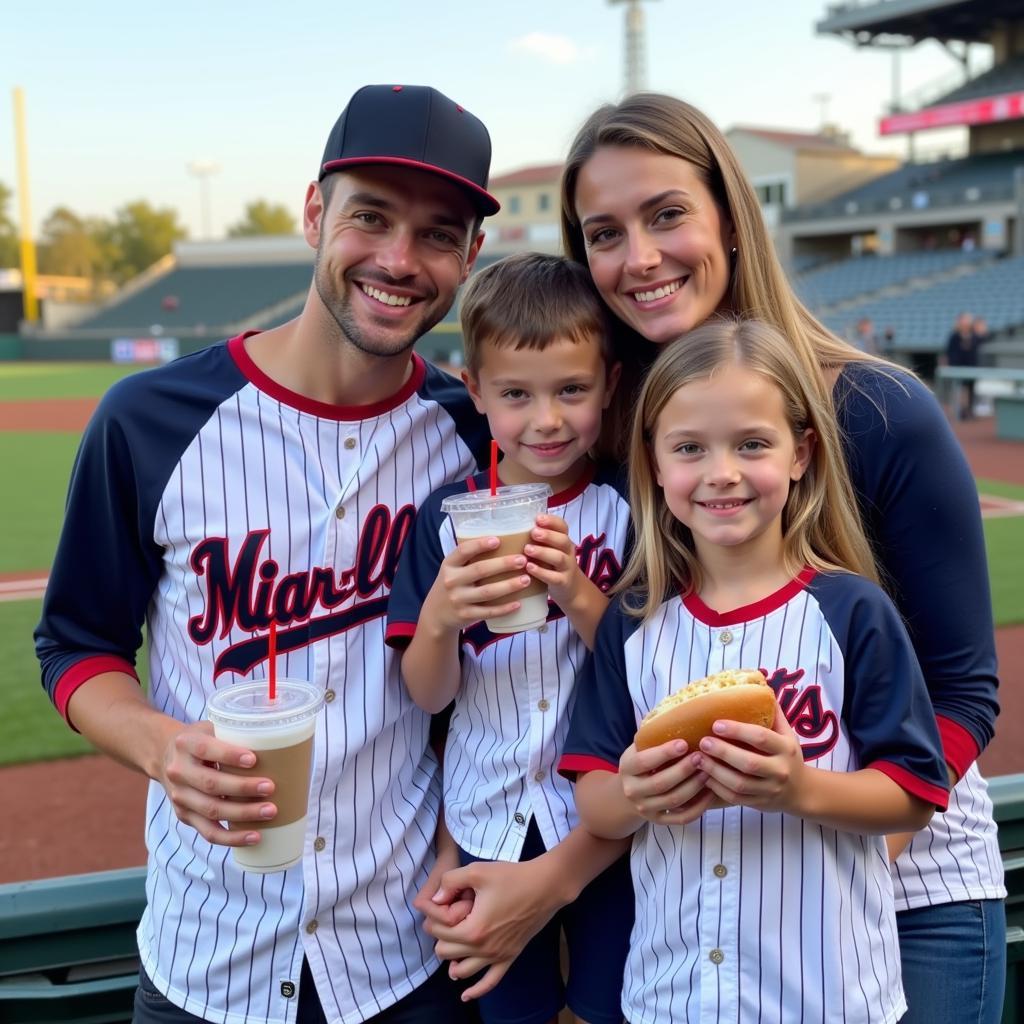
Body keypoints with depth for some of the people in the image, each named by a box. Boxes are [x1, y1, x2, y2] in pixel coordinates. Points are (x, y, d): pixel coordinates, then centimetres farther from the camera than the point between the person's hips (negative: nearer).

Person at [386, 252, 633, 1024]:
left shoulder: (628, 507, -8)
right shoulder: (446, 518, -6)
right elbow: (429, 695, -6)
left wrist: (579, 596, -26)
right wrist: (438, 614, -26)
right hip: (490, 822, 1)